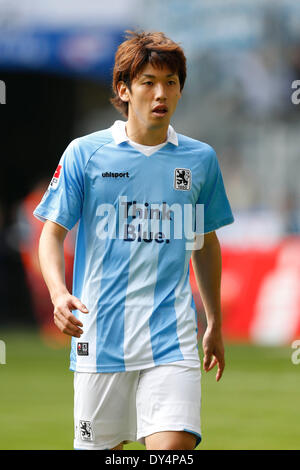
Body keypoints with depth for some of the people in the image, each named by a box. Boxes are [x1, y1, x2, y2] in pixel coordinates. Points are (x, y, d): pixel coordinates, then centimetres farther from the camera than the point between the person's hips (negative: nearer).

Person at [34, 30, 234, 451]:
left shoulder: (200, 159, 8)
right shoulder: (85, 153, 2)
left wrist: (214, 323, 25)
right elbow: (52, 234, 3)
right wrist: (59, 294, -15)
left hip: (172, 339, 1)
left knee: (174, 446, -17)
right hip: (100, 337, -1)